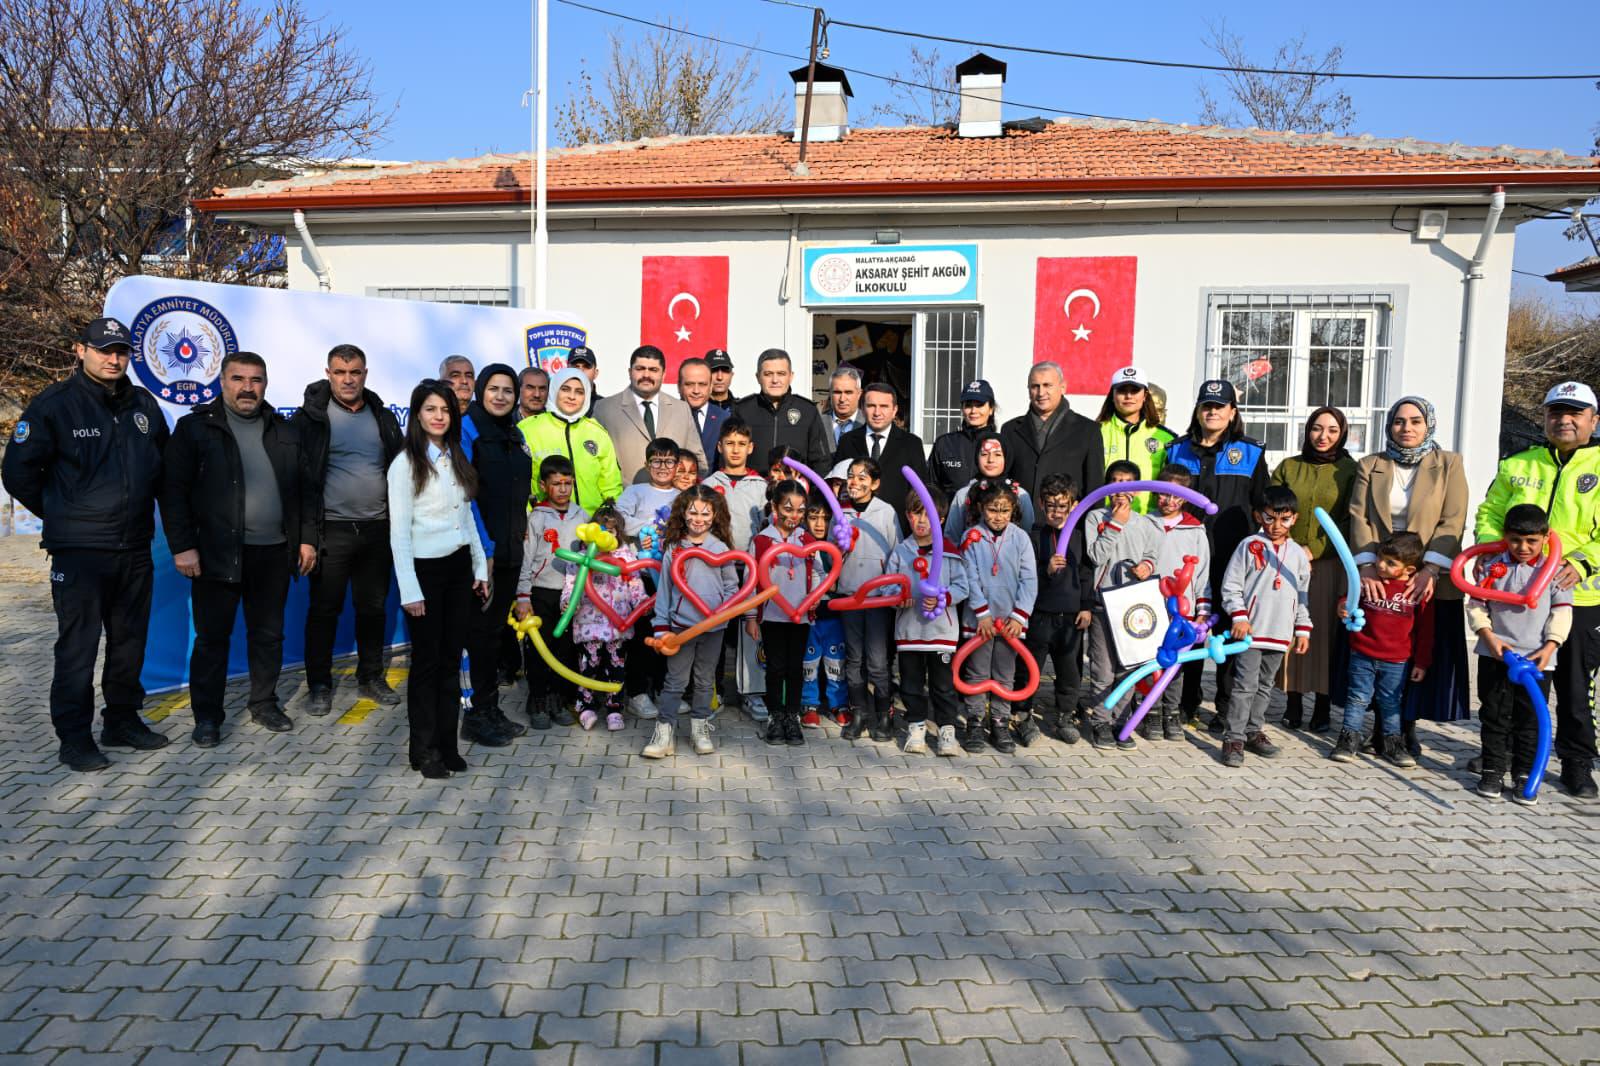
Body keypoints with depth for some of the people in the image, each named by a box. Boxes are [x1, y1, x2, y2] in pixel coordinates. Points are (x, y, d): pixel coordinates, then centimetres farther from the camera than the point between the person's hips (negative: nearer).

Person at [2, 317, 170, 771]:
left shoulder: (144, 405, 9)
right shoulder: (54, 404, -7)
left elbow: (163, 466, 22)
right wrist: (61, 515, 5)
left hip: (135, 548, 5)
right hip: (80, 551, -5)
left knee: (130, 640, 13)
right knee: (78, 645, -1)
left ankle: (123, 720, 26)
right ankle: (75, 738, 8)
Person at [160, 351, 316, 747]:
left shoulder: (284, 431, 11)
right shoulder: (195, 427, -2)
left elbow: (304, 489, 13)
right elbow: (174, 491, -5)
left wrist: (307, 538, 7)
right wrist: (182, 546, -11)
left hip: (274, 552, 4)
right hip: (217, 553, -3)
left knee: (269, 635, 12)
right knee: (212, 637, 4)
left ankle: (264, 704, 26)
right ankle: (207, 716, 16)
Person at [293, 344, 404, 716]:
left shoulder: (383, 417, 10)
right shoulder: (311, 416, -4)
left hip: (378, 529, 4)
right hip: (332, 530, -4)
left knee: (374, 607, 12)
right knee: (324, 609, 4)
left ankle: (371, 678, 24)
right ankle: (319, 685, 16)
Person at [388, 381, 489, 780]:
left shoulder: (457, 459, 10)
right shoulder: (405, 463, -9)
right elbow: (399, 532, -11)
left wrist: (480, 567, 10)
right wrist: (409, 589, -15)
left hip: (459, 567, 5)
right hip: (425, 568, -5)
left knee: (451, 659, 9)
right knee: (426, 661, 3)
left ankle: (447, 744, 17)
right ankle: (424, 750, 14)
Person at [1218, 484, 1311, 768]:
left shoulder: (1298, 554, 10)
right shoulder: (1250, 545, -3)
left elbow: (1302, 596, 15)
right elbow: (1231, 586, -4)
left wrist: (1303, 630, 11)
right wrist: (1239, 617, -13)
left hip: (1281, 633, 5)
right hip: (1250, 630, -5)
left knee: (1265, 686, 14)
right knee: (1245, 685, -6)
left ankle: (1254, 732, 24)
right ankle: (1234, 738, -2)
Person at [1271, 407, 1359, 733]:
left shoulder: (1349, 470, 4)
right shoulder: (1287, 467, 11)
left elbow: (1350, 521, -2)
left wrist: (1315, 549, -11)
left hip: (1330, 564, -2)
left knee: (1325, 632, -1)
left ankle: (1322, 706, 6)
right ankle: (1294, 703, 9)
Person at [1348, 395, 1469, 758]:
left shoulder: (1448, 464, 4)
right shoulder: (1369, 466, 9)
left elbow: (1452, 521, -5)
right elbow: (1359, 517, -2)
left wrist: (1429, 571, -16)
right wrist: (1367, 567, -15)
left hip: (1429, 581, -1)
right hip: (1378, 578, 1)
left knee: (1421, 656, 2)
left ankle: (1407, 727, 14)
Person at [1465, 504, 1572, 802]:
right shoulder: (1492, 566, 1)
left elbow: (1562, 612, -2)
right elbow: (1477, 607, 1)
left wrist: (1549, 648, -12)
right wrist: (1490, 639, -11)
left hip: (1536, 659, 0)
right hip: (1495, 655, 1)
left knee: (1529, 721, 7)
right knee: (1494, 716, 8)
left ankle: (1524, 775, 17)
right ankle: (1493, 771, 17)